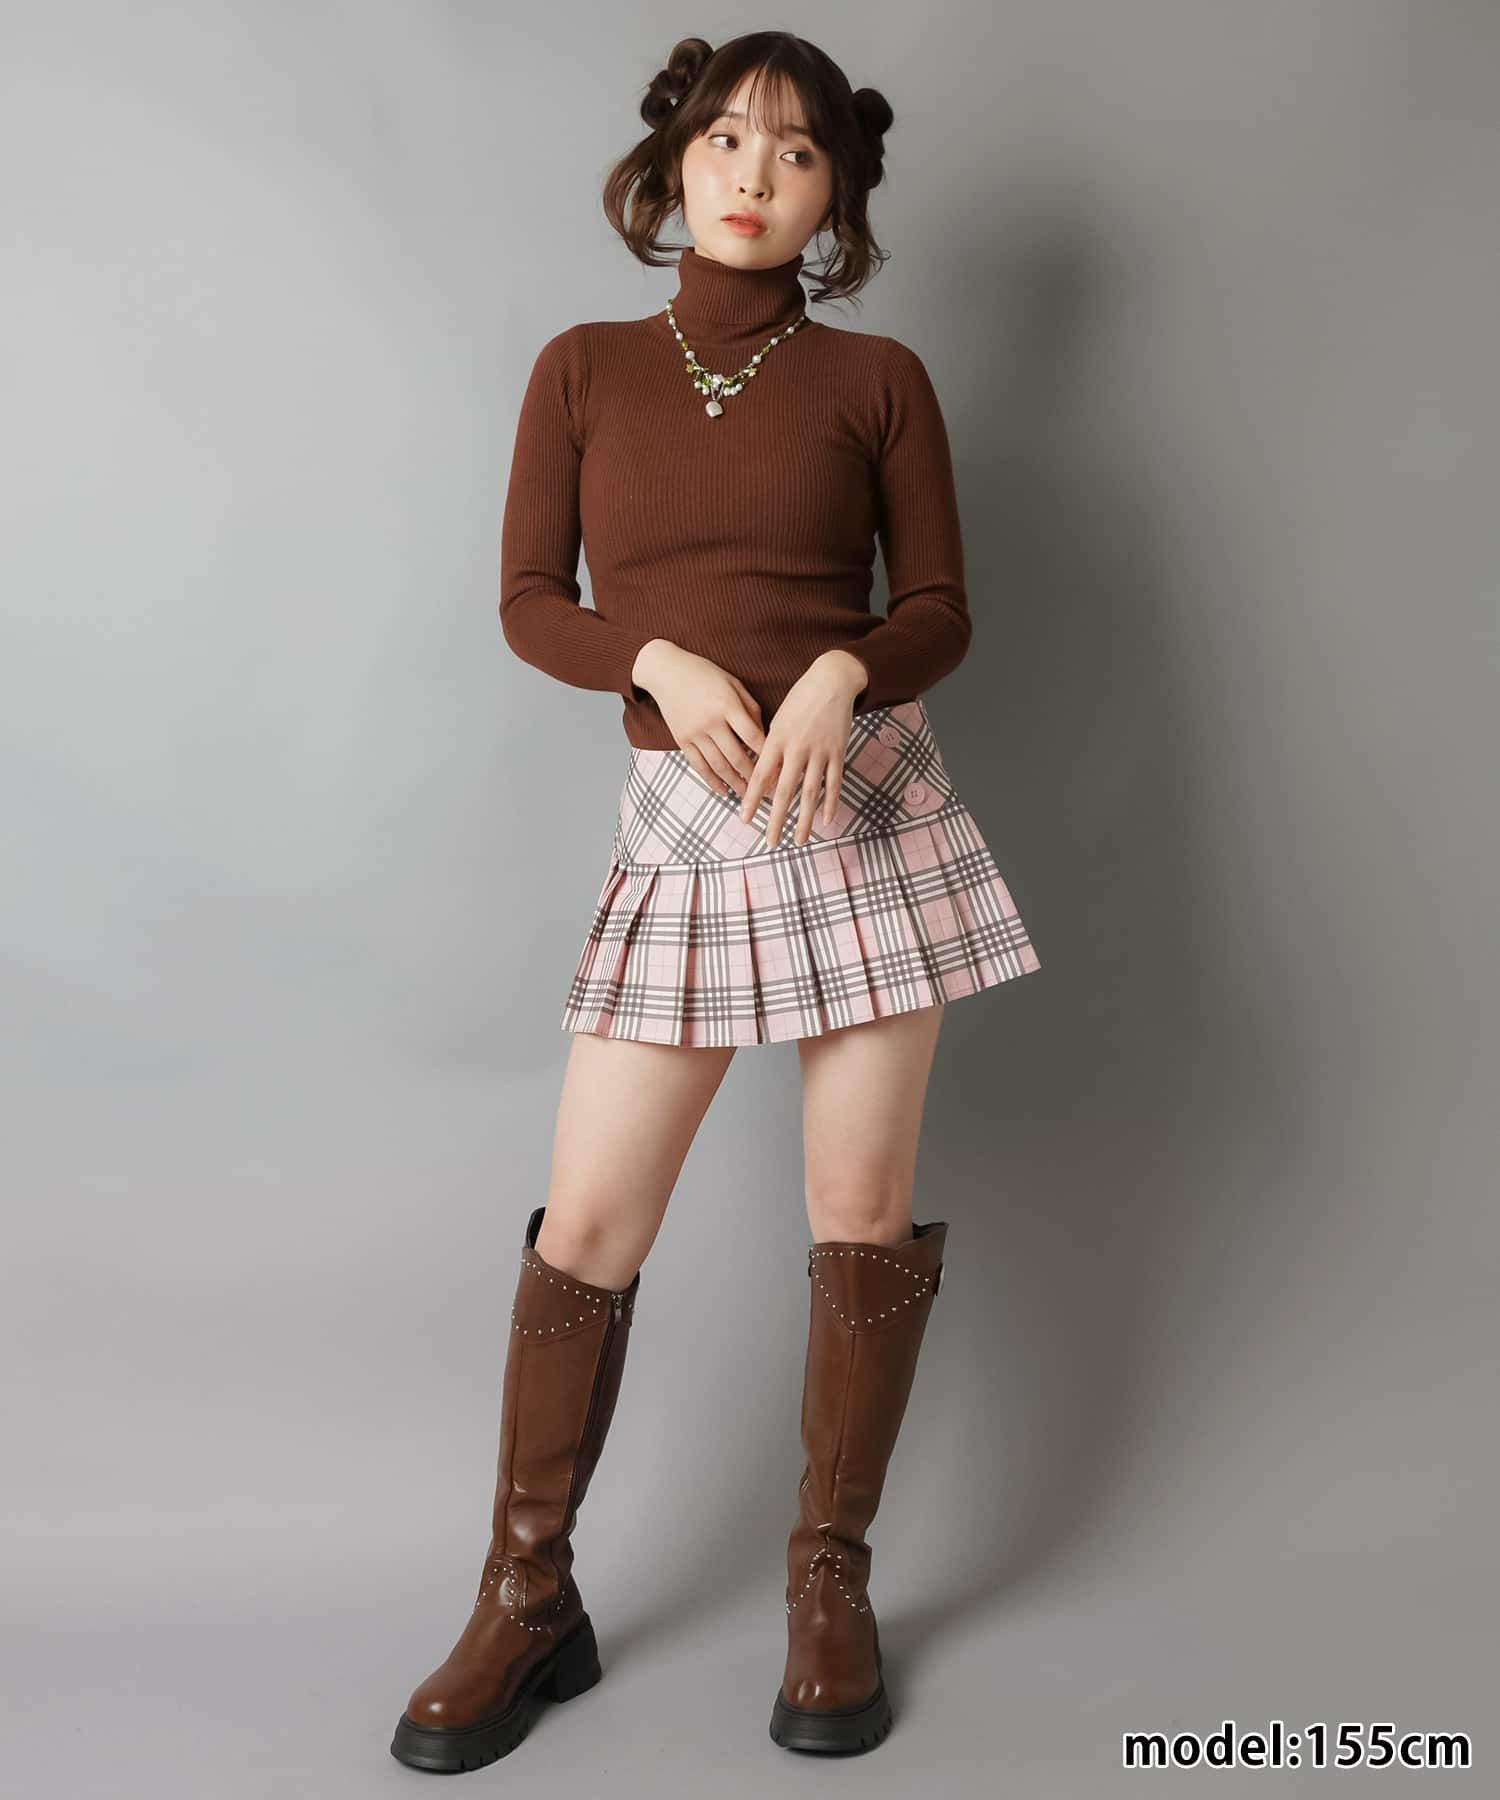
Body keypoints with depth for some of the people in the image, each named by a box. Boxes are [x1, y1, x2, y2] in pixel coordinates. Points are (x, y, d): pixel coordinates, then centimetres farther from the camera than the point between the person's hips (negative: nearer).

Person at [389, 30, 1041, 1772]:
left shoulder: (875, 379, 5)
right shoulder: (582, 368, 7)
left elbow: (940, 607, 5)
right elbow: (530, 601, 6)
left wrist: (842, 669, -16)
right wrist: (664, 661, -12)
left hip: (863, 798, 0)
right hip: (684, 826, 0)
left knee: (863, 1206, 3)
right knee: (587, 1216, -1)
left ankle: (830, 1578, 21)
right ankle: (527, 1599, 16)